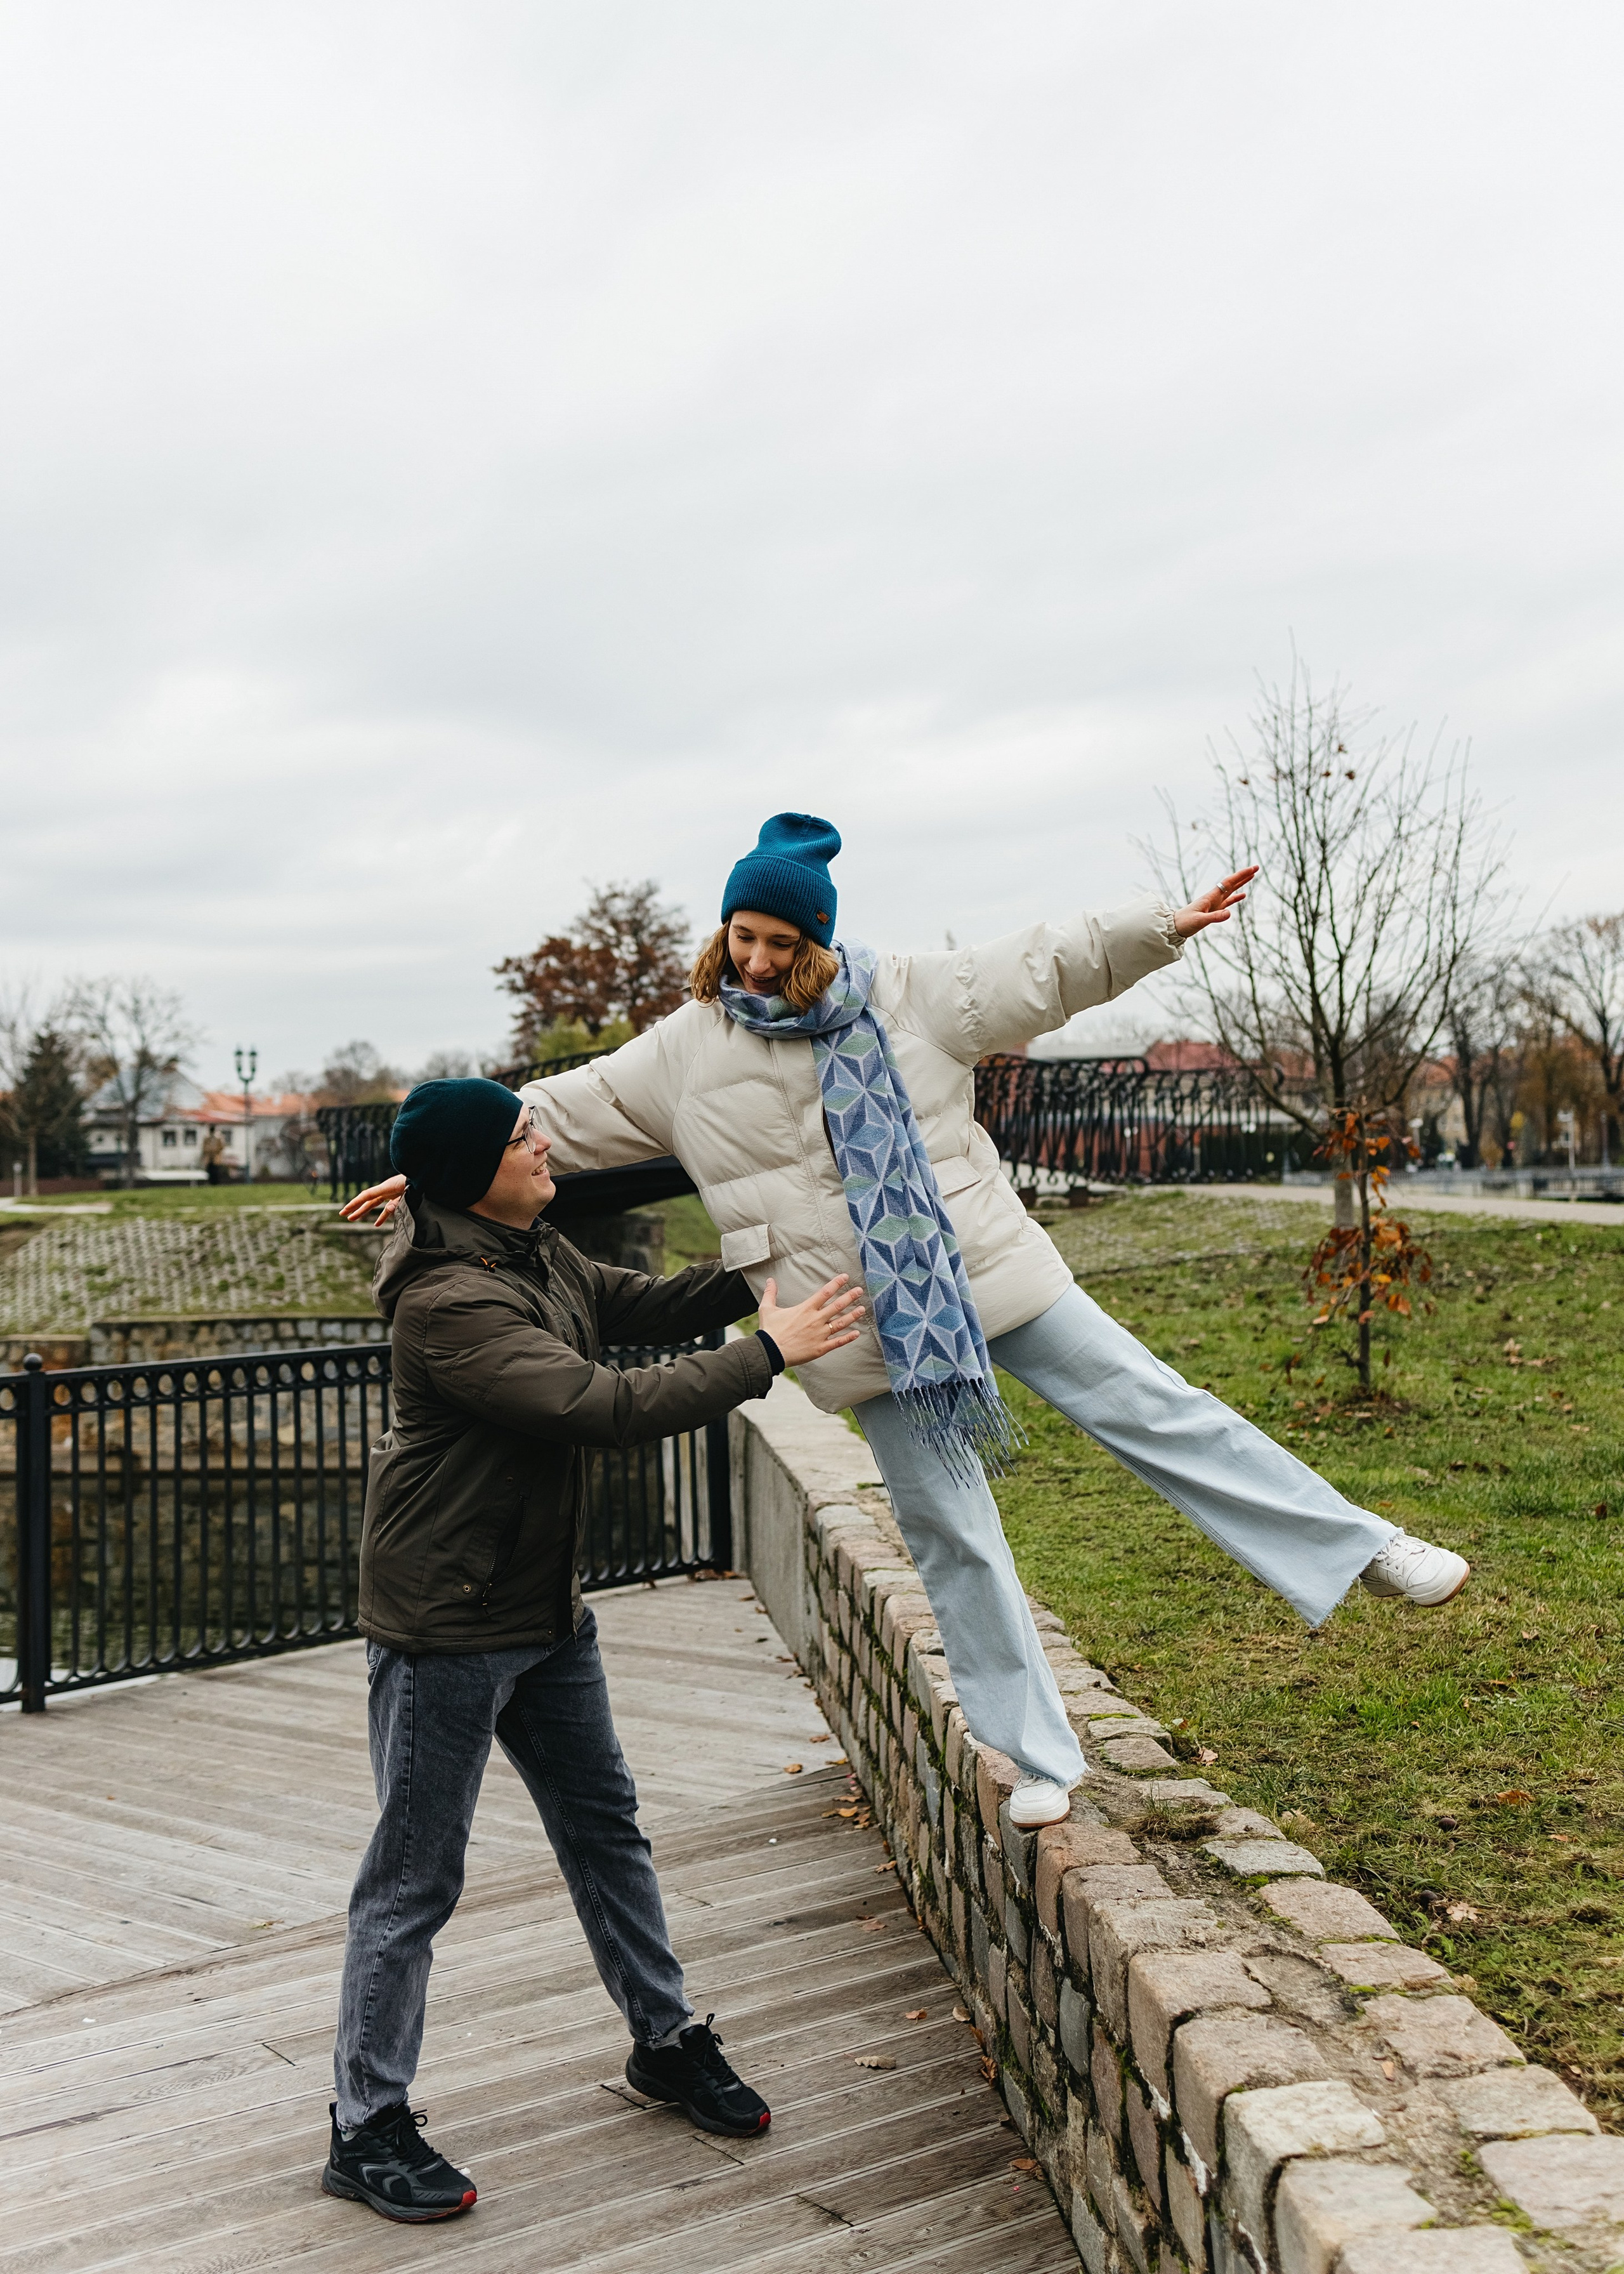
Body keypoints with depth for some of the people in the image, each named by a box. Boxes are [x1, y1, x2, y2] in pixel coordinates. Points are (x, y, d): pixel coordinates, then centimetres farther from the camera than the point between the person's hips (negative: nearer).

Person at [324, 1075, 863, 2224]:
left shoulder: (535, 1251, 1)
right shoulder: (447, 1305, -28)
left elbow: (642, 1306, 14)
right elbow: (609, 1406, -34)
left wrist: (762, 1266, -1)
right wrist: (770, 1353, -27)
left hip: (547, 1610, 9)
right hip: (446, 1629, -9)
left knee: (606, 1828, 20)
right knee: (415, 1881, 4)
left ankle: (669, 2041, 38)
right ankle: (369, 2129, 22)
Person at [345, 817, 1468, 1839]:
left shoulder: (908, 995, 1)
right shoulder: (684, 1054, 0)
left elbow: (1040, 969, 5)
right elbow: (562, 1114, 5)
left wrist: (1162, 927, -2)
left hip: (991, 1275, 1)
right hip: (870, 1329, 0)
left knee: (1150, 1408, 1)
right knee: (952, 1534, 5)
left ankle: (1366, 1547, 12)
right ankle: (1039, 1757, 18)